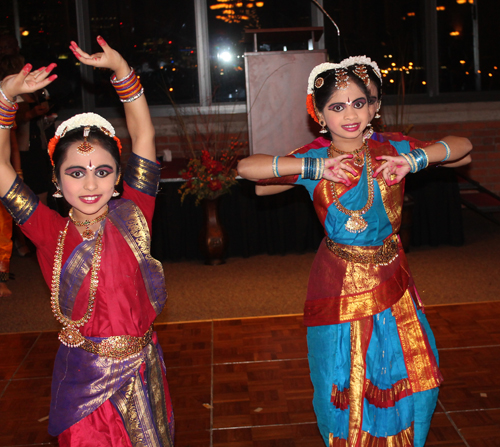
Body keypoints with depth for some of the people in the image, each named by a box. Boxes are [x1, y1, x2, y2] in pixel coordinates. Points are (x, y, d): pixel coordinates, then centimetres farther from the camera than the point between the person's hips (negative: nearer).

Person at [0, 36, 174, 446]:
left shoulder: (132, 217, -4)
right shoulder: (51, 232, -6)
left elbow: (144, 135, -6)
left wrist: (121, 71, -13)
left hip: (142, 375, 2)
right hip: (84, 381, -1)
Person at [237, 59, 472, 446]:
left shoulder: (391, 150, -1)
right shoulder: (315, 160, -8)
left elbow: (462, 147, 4)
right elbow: (246, 168, -19)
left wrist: (414, 159, -13)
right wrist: (315, 168, -23)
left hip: (392, 280, 3)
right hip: (340, 284, -3)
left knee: (408, 374, 13)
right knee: (344, 381, 9)